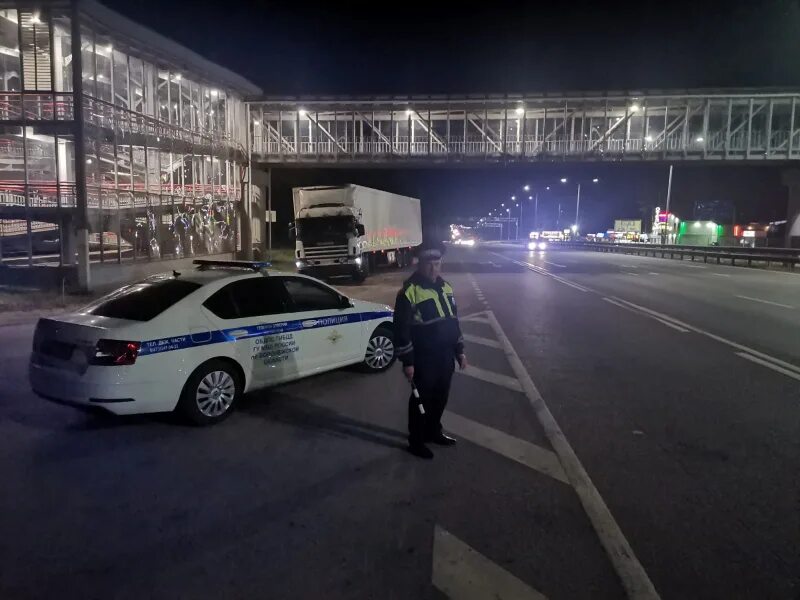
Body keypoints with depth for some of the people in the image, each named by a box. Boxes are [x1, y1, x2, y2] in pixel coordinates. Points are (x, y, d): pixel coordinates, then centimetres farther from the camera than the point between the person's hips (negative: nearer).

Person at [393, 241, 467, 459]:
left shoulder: (445, 287, 8)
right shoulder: (409, 291, -17)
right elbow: (401, 328, -17)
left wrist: (459, 350, 14)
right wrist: (407, 361, -17)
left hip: (445, 357, 7)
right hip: (423, 359, -7)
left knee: (440, 397, 18)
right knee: (421, 399, 6)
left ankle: (434, 432, 37)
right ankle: (416, 441, 21)